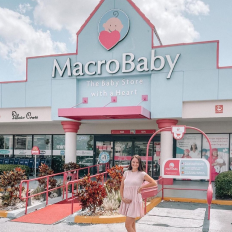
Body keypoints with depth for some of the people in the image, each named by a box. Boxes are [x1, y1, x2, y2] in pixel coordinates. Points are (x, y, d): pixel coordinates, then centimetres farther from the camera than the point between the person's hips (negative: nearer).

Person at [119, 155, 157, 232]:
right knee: (132, 225, 15)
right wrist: (123, 198, -3)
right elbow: (122, 187, 10)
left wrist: (142, 187, -5)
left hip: (135, 201, -5)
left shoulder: (142, 174, -4)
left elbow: (154, 183, -4)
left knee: (128, 225, -9)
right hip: (126, 201, 5)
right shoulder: (126, 173, 7)